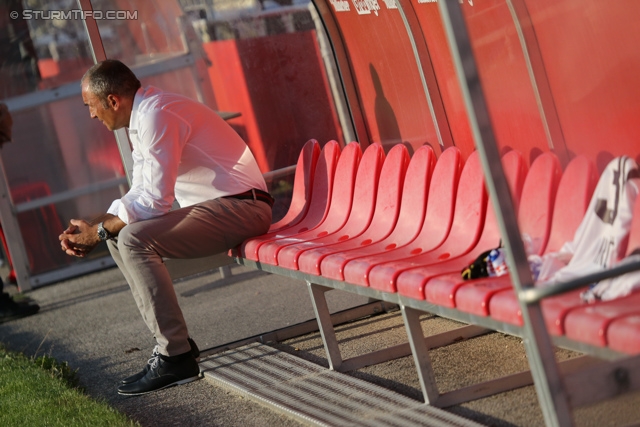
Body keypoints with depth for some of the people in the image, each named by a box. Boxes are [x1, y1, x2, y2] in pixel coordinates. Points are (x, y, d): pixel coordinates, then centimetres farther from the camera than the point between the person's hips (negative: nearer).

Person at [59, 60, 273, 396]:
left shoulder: (157, 116, -18)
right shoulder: (142, 118, 14)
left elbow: (154, 201, -22)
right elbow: (139, 195, 19)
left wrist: (99, 231, -10)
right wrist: (94, 227, 4)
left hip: (240, 207, -11)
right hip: (212, 206, 11)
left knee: (133, 239, -22)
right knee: (118, 234, 9)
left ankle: (175, 358, -18)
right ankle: (174, 340, 9)